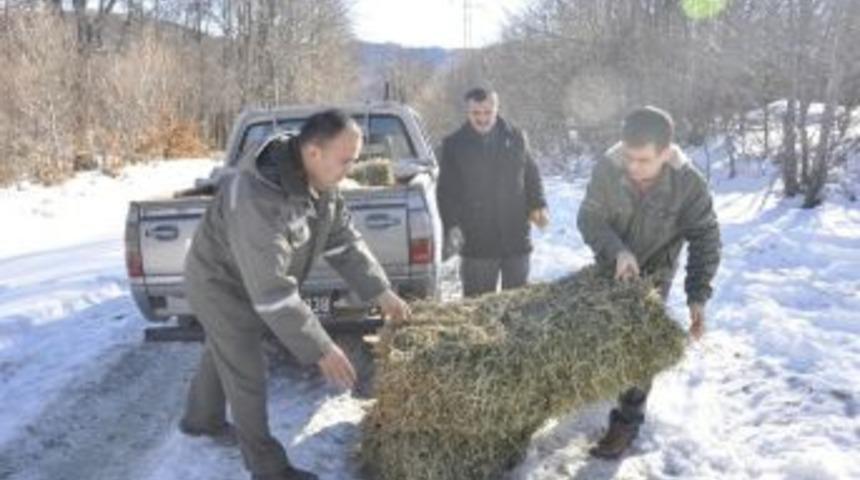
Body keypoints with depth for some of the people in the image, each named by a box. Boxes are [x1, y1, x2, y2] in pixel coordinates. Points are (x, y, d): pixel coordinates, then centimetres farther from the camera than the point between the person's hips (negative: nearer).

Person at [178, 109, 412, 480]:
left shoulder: (319, 183, -14)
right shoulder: (260, 200, -42)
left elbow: (344, 239, -6)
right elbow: (272, 291, -41)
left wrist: (381, 292, -14)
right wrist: (321, 350, -38)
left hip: (251, 282, 9)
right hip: (221, 284, -8)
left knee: (222, 354, 27)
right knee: (246, 376, 1)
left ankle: (201, 418, 51)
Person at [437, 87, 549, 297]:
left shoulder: (516, 137, 7)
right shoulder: (453, 145, 1)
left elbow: (531, 175, 15)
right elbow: (446, 191, 1)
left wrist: (538, 206, 0)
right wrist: (451, 225, -10)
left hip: (516, 239, 2)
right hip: (476, 242, -2)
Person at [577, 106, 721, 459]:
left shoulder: (689, 183, -29)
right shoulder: (607, 168, -27)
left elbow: (705, 239, -21)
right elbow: (588, 217, -18)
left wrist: (698, 295, -28)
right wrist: (617, 250, -36)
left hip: (652, 274, -2)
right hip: (608, 268, 3)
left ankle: (627, 421, 13)